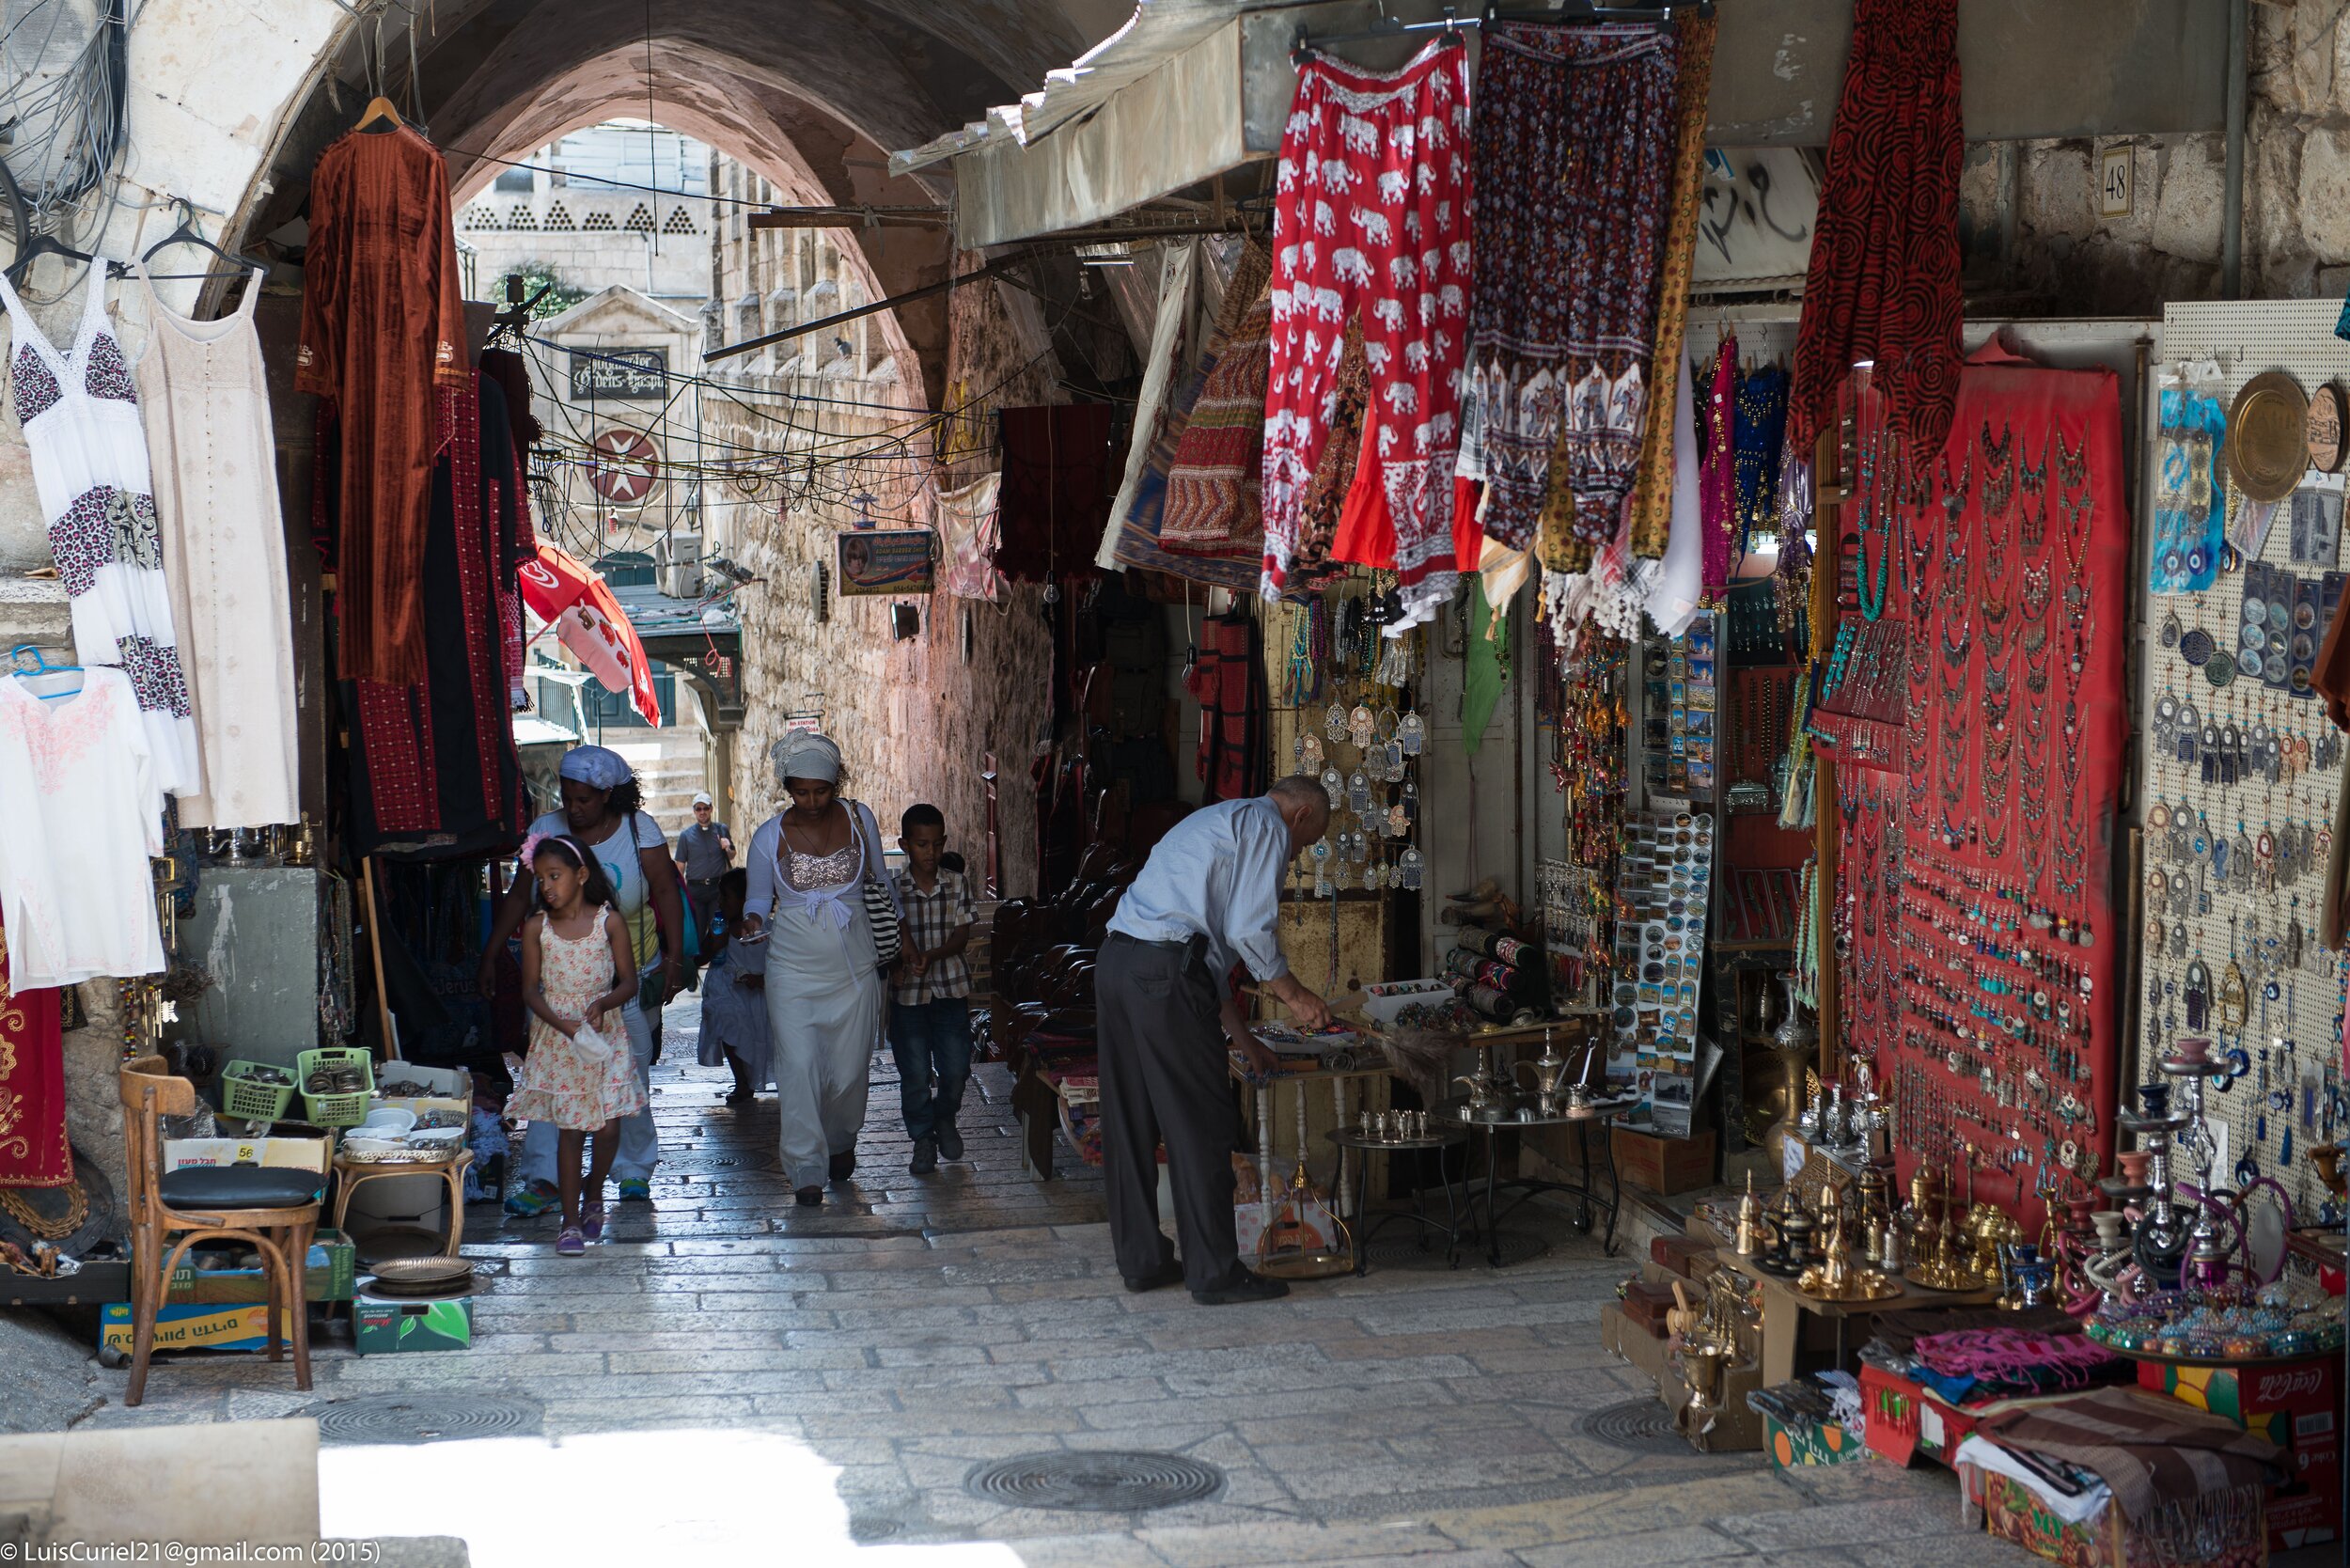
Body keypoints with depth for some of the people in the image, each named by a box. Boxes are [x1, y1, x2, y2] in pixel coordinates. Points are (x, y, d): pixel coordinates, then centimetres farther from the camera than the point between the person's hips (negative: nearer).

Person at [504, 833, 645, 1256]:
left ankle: (594, 1197, 27)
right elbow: (530, 990, -1)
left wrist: (602, 1004, -20)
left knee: (608, 1127, -1)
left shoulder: (608, 922, -4)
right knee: (568, 1130, -2)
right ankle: (571, 1222, 6)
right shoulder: (537, 927, -2)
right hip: (557, 1039, 0)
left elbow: (629, 982, -1)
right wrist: (561, 1023, -16)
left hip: (603, 1034, 0)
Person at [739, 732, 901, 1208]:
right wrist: (754, 922, -15)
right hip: (793, 968, -1)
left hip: (854, 966, 1)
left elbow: (879, 882, 14)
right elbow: (759, 897, 7)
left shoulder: (859, 819, 1)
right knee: (798, 1067, -11)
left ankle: (841, 1143, 34)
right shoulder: (770, 836, -3)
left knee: (848, 1069, 6)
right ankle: (807, 1170, -5)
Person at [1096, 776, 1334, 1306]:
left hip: (1117, 963, 10)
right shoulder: (1269, 827, 1)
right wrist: (1294, 995, 4)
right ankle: (1214, 1272, 2)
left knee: (1129, 1121, 13)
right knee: (1199, 1122, -3)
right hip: (1164, 974, -10)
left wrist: (1243, 1039, 33)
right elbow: (1248, 930, -11)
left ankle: (1142, 1261, 22)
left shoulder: (1218, 821, 31)